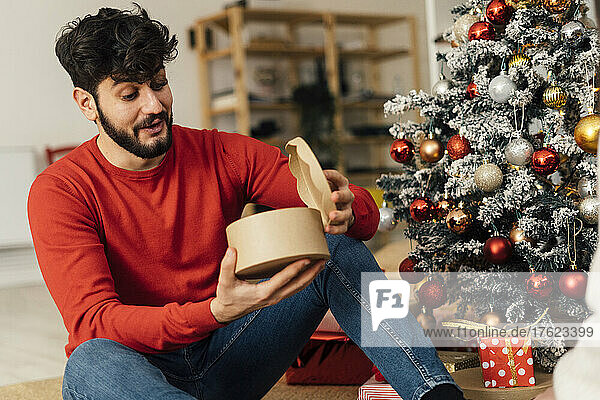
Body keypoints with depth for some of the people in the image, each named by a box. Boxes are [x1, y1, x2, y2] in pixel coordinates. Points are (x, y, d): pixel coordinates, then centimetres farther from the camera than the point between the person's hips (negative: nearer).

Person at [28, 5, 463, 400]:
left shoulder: (224, 155, -1)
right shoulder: (59, 191, -10)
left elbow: (366, 215, -2)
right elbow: (93, 323, -23)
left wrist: (346, 210, -29)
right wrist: (216, 312, -39)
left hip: (224, 362, 3)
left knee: (338, 248, -13)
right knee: (92, 362, -40)